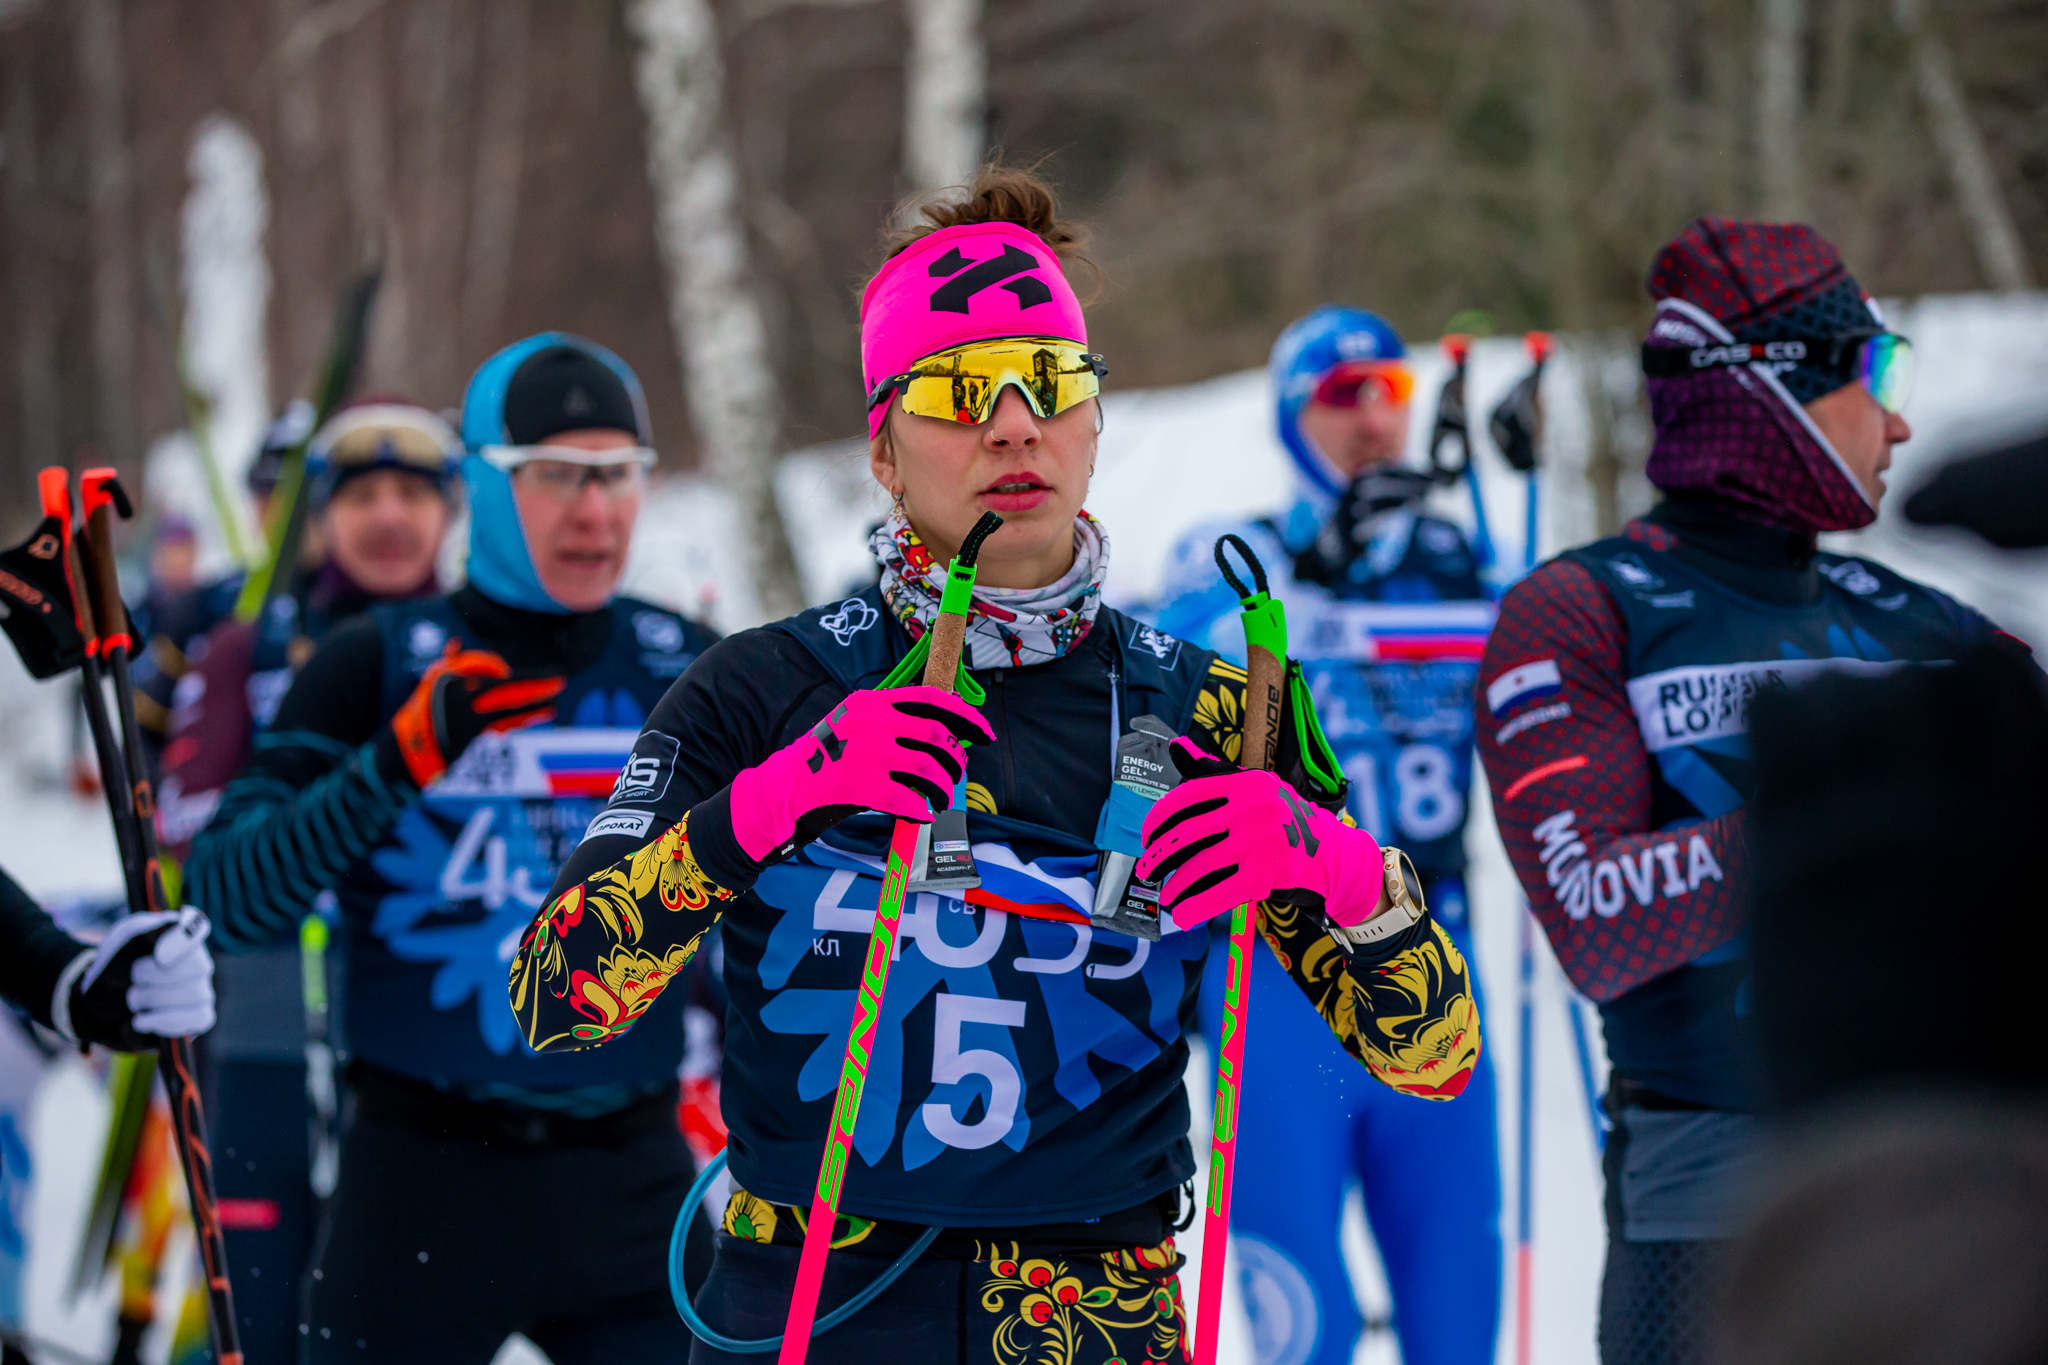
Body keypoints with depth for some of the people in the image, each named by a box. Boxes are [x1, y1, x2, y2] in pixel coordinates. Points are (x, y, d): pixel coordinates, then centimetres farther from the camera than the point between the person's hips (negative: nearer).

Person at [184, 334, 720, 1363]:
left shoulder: (680, 668, 6)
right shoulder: (378, 665, -3)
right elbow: (226, 899, -13)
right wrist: (400, 761, -25)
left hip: (631, 1188, 3)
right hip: (423, 1188, -2)